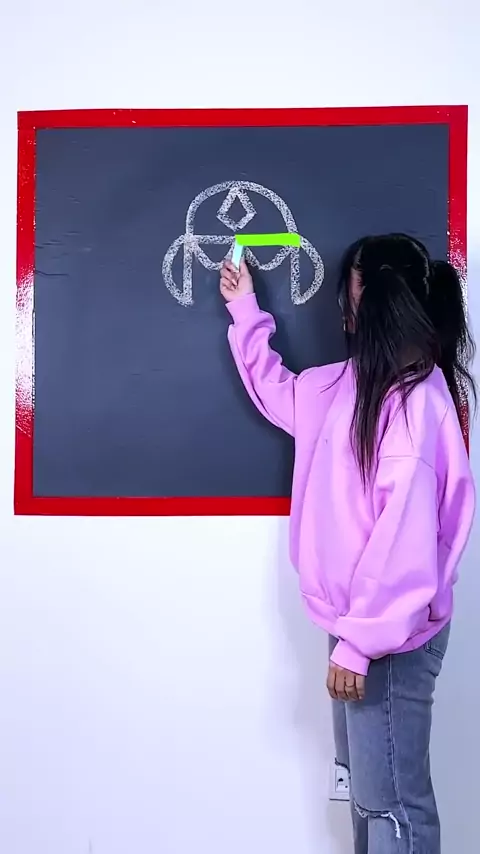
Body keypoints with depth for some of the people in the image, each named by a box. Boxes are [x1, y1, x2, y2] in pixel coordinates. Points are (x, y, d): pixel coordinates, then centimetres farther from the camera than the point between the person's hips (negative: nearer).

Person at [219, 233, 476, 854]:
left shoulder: (416, 402, -23)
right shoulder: (357, 383, 5)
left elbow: (405, 540, -25)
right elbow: (279, 395, 23)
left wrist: (359, 643, -21)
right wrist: (245, 312, 21)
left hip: (390, 637, -9)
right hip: (360, 620, 9)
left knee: (391, 799, 8)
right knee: (365, 784, 24)